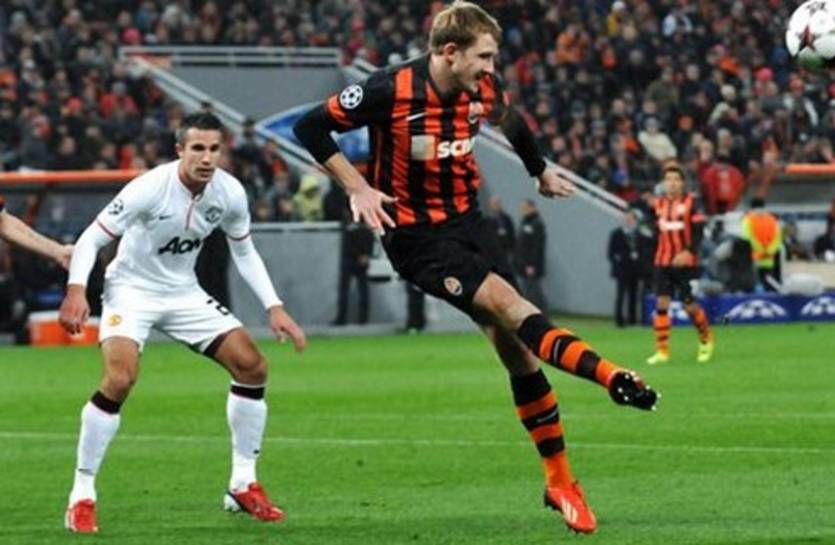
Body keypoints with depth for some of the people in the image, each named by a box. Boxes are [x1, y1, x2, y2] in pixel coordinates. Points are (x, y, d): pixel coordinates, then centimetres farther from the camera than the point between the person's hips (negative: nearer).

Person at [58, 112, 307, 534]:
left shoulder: (230, 193, -9)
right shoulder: (149, 188, -25)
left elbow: (244, 253, 9)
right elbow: (91, 239, -21)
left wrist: (274, 307, 1)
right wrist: (76, 290, -36)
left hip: (183, 293, 6)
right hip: (131, 290, -6)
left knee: (252, 367, -3)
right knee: (119, 379, -28)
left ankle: (243, 485, 10)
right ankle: (82, 495, -16)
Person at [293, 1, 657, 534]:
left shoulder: (485, 90, -4)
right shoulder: (392, 90, -20)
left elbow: (513, 122, 22)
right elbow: (311, 127, -12)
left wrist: (541, 172, 33)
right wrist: (357, 188, -18)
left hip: (467, 220, 5)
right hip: (414, 235, -5)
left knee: (516, 347, 0)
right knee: (505, 302, -27)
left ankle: (561, 483, 5)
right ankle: (609, 375, -36)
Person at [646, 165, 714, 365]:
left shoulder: (691, 202, -5)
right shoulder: (658, 204, 7)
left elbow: (698, 231, -9)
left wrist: (689, 252, -21)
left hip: (685, 263, -4)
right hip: (663, 263, 4)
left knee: (689, 304, -1)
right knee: (661, 303, -6)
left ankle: (706, 339, 27)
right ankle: (662, 351, -3)